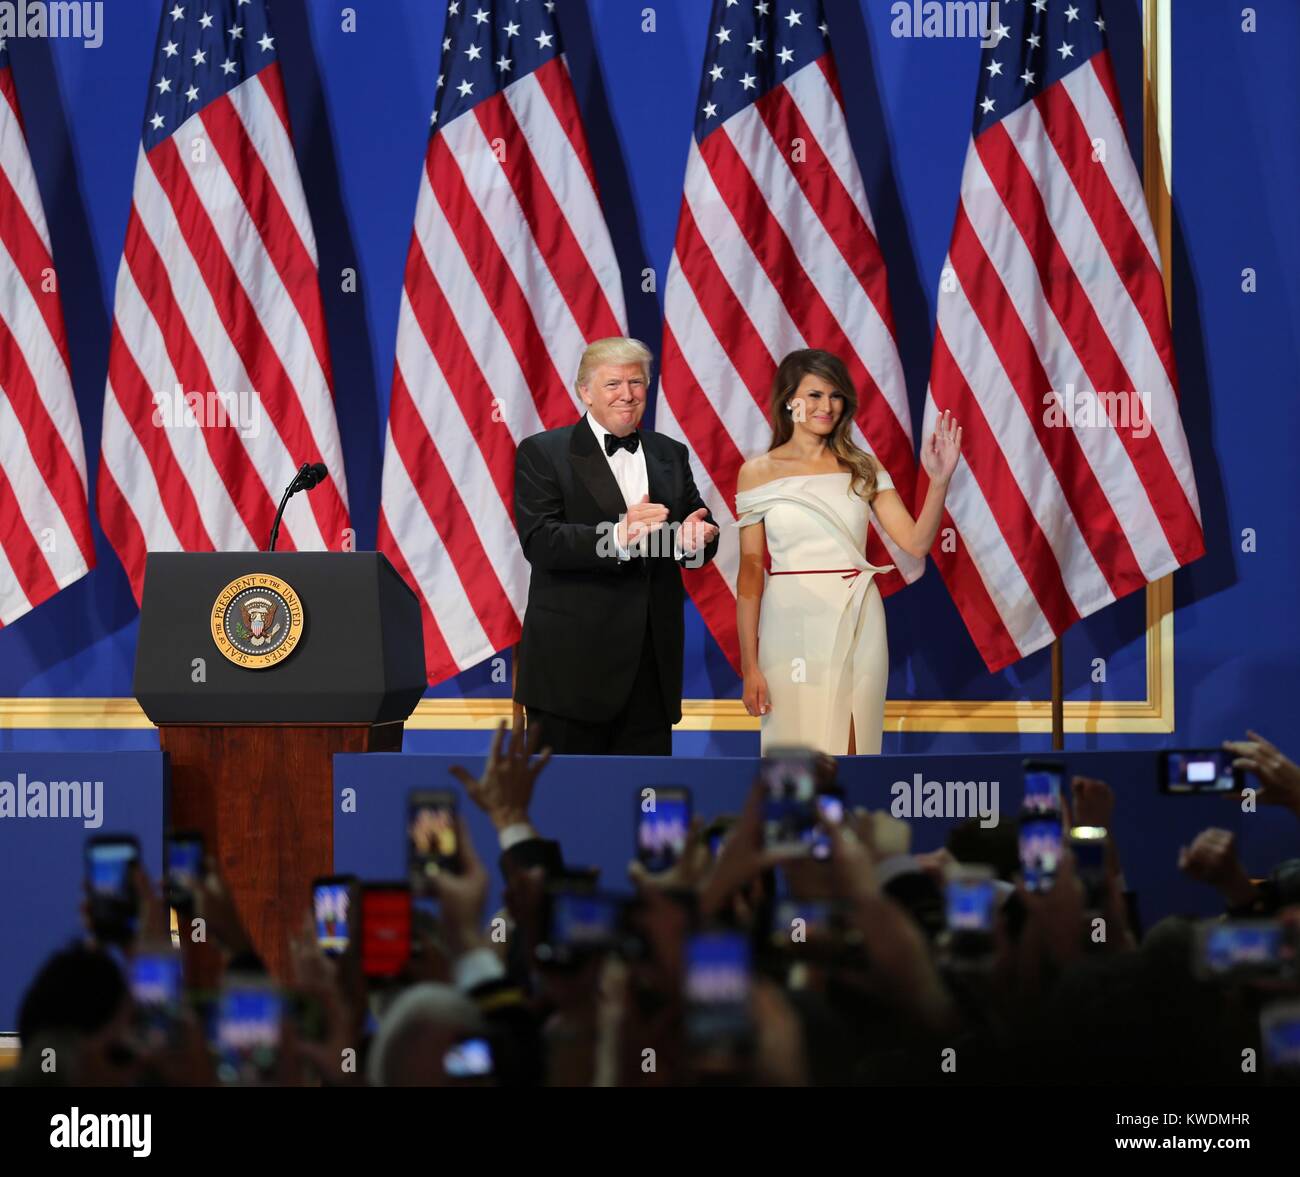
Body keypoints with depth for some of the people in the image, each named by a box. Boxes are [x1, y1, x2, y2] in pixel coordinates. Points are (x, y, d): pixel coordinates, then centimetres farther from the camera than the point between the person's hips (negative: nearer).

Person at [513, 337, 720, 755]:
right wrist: (616, 538, -29)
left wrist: (697, 538, -13)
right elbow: (539, 541, -14)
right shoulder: (542, 453, -2)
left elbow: (700, 530, 13)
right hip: (572, 660, -5)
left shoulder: (670, 455, 15)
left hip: (651, 662, 5)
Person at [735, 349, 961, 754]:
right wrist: (749, 666, -5)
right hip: (794, 626, -2)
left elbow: (916, 542, 1)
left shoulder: (863, 468, 8)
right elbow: (750, 572, 0)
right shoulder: (759, 472, 2)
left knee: (852, 747, 4)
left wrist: (939, 480, -13)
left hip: (857, 628, 2)